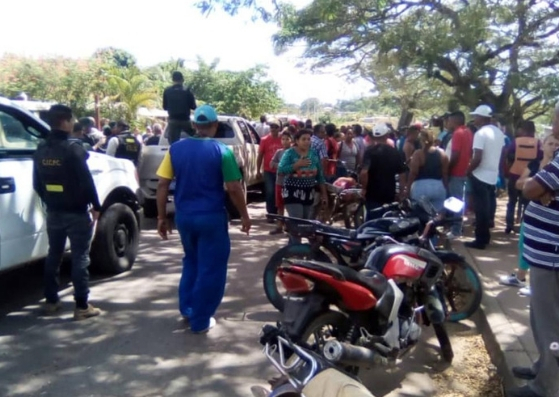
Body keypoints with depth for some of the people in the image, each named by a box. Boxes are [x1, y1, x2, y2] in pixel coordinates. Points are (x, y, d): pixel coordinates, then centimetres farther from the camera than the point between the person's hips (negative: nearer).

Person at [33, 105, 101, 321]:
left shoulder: (41, 151, 6)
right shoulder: (73, 150, -17)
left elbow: (37, 184, 13)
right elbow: (86, 183, -18)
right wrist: (96, 207, -8)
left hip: (53, 213, 7)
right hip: (76, 213, -7)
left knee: (53, 256, 17)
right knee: (80, 258, -1)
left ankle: (51, 301, 26)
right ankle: (82, 306, 2)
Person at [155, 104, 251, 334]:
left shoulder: (176, 149, 1)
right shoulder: (221, 151, -9)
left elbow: (162, 185, 0)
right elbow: (234, 189, -11)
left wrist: (161, 217, 7)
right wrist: (244, 216, 2)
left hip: (183, 216, 4)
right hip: (212, 217, -4)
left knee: (191, 261, 25)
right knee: (210, 267, 8)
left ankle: (186, 308, 29)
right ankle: (200, 320, 15)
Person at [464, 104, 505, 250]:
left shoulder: (480, 133, -16)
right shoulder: (499, 133, 9)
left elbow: (477, 158, -22)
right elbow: (502, 156, 14)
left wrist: (468, 170, -7)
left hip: (480, 176, -8)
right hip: (494, 176, 8)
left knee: (481, 209, -3)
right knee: (488, 207, 15)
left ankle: (481, 240, 2)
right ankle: (485, 236, 22)